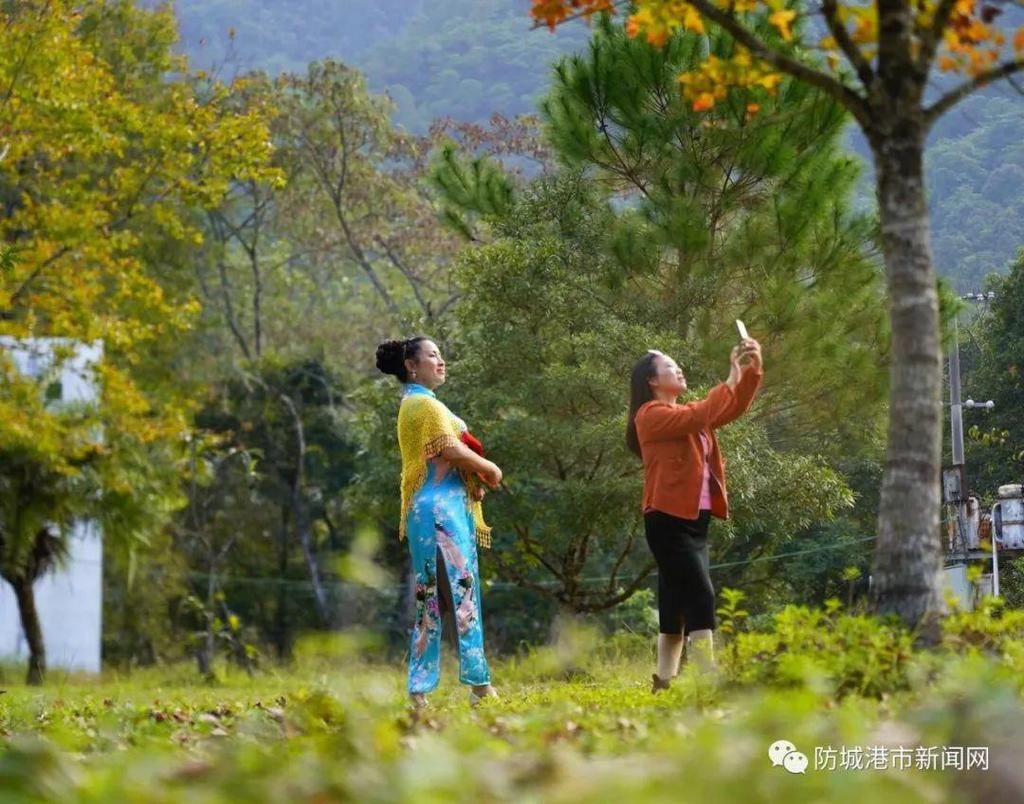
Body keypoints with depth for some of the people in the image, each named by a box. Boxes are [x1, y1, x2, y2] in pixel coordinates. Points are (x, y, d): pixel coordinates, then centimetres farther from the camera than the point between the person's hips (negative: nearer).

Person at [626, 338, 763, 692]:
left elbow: (733, 409, 13)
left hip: (694, 520, 9)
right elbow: (697, 418, -23)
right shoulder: (651, 415, -7)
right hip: (669, 520, -9)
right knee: (700, 597, -17)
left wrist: (752, 370, -2)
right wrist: (731, 378, -19)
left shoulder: (686, 416, 19)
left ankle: (664, 683, 11)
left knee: (678, 603, 8)